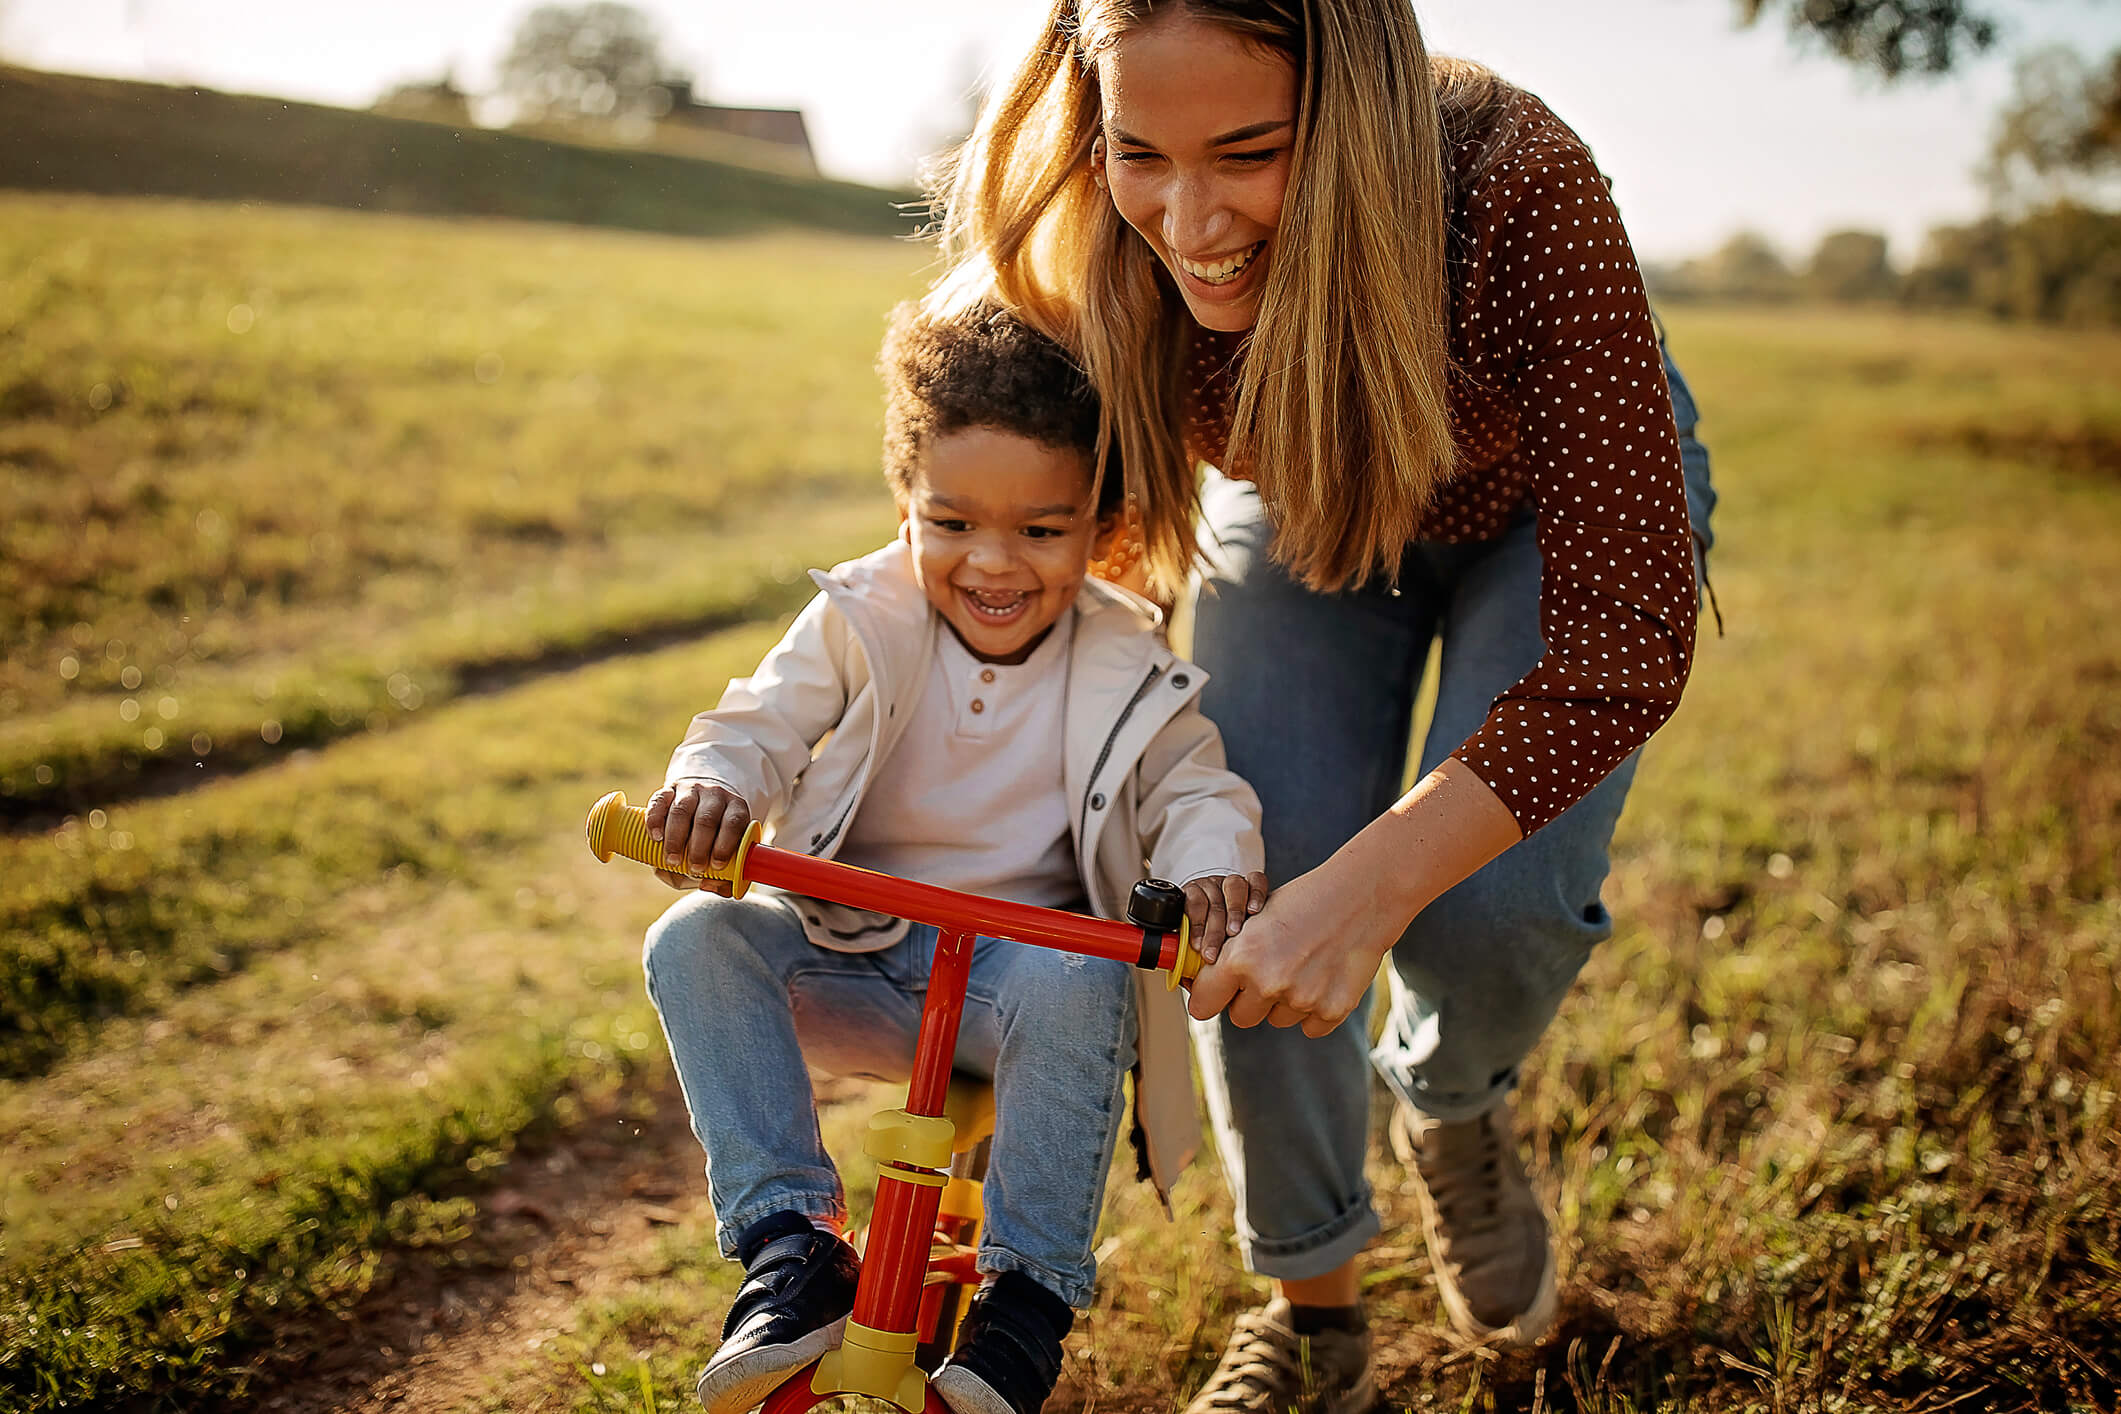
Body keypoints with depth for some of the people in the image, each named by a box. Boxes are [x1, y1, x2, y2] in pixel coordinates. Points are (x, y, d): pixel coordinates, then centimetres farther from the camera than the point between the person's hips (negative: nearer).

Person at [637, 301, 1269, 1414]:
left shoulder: (1125, 670, -4)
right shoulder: (859, 625, -3)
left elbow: (1193, 785, -1)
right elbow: (760, 726, -8)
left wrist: (1212, 860, -27)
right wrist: (710, 784, -33)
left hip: (1027, 946, -1)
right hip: (849, 956, 2)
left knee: (1077, 986, -36)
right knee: (697, 939, -23)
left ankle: (1030, 1290, -21)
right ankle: (790, 1240, -22)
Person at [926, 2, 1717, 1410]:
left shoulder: (1519, 185, -41)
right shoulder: (1086, 254, -31)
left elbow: (1629, 636, -40)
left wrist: (1369, 886, -48)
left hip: (1558, 494, -2)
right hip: (1300, 508, 2)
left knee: (1493, 899, -22)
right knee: (1255, 902, -11)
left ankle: (1453, 1109, 17)